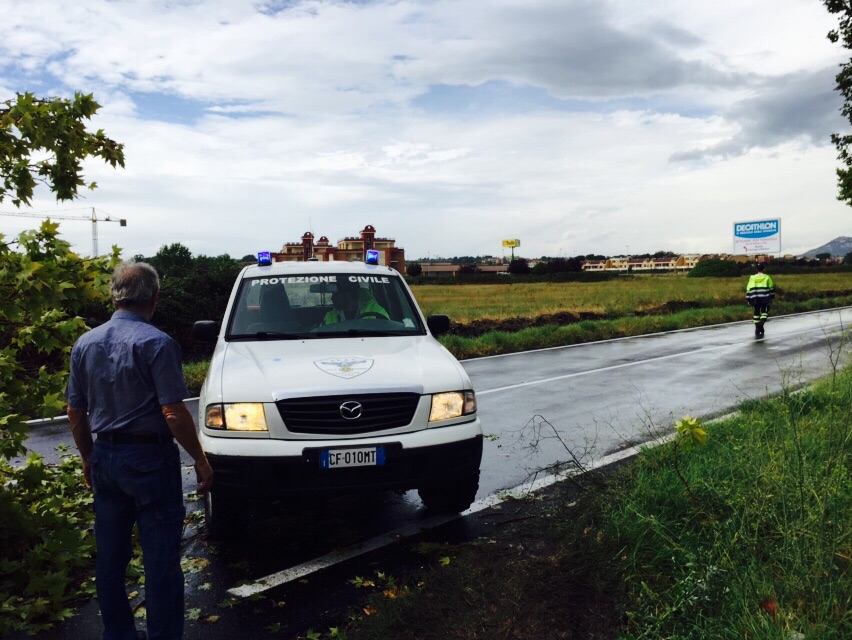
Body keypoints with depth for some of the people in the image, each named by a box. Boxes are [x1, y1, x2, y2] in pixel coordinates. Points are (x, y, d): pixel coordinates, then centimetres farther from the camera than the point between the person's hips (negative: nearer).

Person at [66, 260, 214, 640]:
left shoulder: (85, 344, 5)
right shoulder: (155, 343, -15)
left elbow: (75, 413, 11)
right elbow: (174, 413, -19)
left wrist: (88, 458, 21)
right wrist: (200, 459, -9)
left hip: (105, 459, 7)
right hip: (150, 460, -7)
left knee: (109, 557, 17)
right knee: (161, 559, 3)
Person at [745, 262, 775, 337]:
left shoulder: (752, 278, 7)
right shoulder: (767, 277, 2)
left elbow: (748, 289, 6)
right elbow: (771, 288, 6)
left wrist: (748, 300, 11)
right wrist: (771, 297, 16)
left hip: (755, 299, 2)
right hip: (764, 299, -2)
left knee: (756, 313, 11)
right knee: (764, 311, 8)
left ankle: (757, 329, 15)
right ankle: (762, 321, -22)